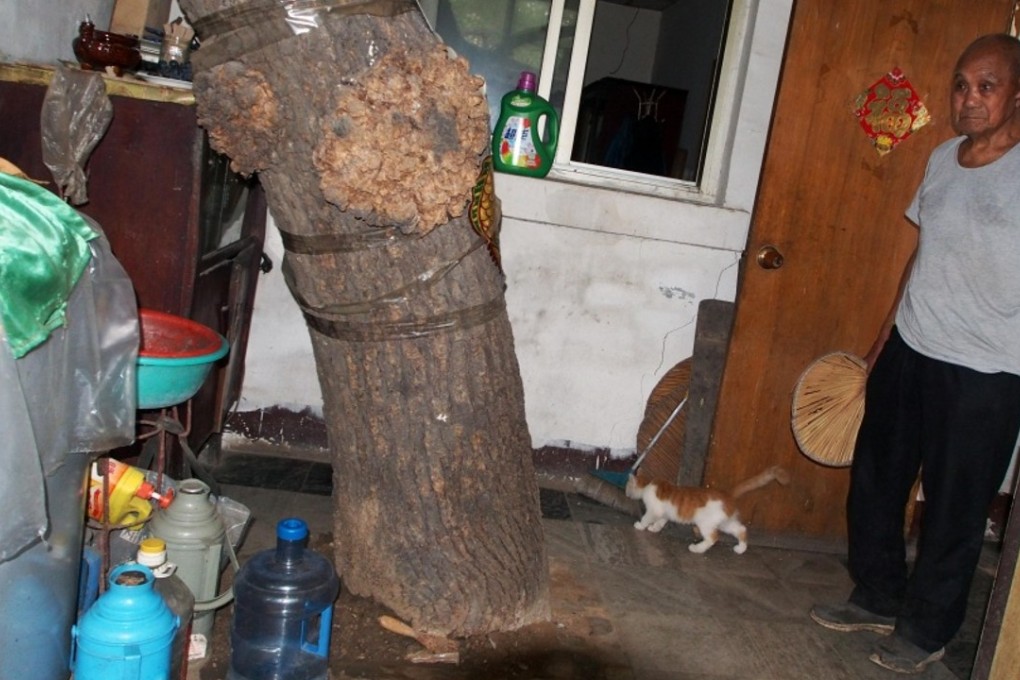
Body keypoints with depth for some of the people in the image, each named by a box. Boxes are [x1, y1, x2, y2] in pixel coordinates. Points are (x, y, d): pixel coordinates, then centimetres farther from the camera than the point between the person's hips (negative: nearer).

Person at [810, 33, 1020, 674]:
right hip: (909, 351, 7)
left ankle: (926, 629, 27)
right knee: (876, 477, 16)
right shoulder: (943, 158, 7)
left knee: (954, 505, 7)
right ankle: (879, 597, 37)